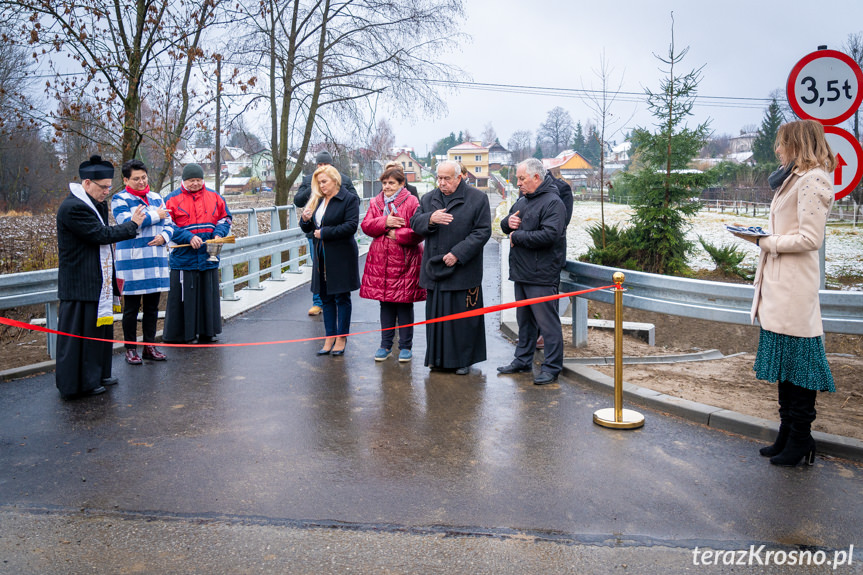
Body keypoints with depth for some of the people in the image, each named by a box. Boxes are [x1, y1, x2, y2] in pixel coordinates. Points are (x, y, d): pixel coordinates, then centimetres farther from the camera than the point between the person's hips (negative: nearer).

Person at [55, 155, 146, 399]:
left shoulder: (97, 204, 13)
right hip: (80, 285, -10)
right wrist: (132, 224, -10)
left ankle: (98, 375, 29)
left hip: (99, 283, 10)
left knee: (100, 327, 17)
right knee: (79, 331, -2)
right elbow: (101, 234, -22)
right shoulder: (73, 207, -18)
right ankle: (77, 384, 7)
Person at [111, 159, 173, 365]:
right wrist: (155, 216, -10)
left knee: (152, 306, 11)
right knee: (131, 308, 2)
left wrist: (164, 236, -7)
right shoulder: (120, 199, -2)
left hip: (156, 260, 5)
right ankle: (130, 349, 12)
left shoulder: (157, 198, 15)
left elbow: (169, 223, 15)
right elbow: (127, 222, -18)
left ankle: (150, 346, 20)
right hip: (132, 261, -5)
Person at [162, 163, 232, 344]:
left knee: (208, 294, 10)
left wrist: (219, 234, -5)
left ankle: (207, 332, 21)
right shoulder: (172, 199, -1)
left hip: (209, 257, 4)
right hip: (183, 258, -3)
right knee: (183, 297, -1)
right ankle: (180, 335, 9)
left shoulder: (214, 197, 9)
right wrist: (189, 237, -17)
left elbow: (225, 219, 15)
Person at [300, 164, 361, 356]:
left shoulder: (349, 199, -6)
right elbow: (308, 229, 18)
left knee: (342, 297, 3)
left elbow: (351, 226, -17)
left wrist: (325, 232, -16)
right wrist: (305, 220, -5)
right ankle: (330, 337, 19)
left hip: (341, 256, -6)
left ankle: (341, 337, 12)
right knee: (325, 297, 10)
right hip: (321, 256, 7)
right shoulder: (317, 200, 14)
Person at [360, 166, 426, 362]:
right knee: (385, 303, 11)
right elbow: (366, 226, 3)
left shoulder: (411, 202, -4)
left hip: (404, 261, -4)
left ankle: (405, 346, 15)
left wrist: (397, 235, -13)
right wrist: (385, 222, -12)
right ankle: (386, 345, 21)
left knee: (404, 303, 3)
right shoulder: (376, 202, 12)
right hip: (380, 261, 4)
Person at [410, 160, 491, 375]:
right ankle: (438, 358, 22)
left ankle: (464, 360, 14)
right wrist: (430, 219, -17)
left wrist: (458, 254, -15)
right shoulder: (429, 198, 12)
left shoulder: (477, 198, -3)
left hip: (463, 270, -4)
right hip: (435, 268, 4)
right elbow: (414, 223, 6)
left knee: (463, 316, 1)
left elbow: (483, 231, -7)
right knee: (436, 314, 9)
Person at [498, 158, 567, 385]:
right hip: (521, 273, 9)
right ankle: (523, 360, 30)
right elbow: (505, 226, 25)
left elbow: (549, 236, -25)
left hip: (541, 276, -9)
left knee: (547, 322, -3)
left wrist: (517, 236, -15)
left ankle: (552, 367, 6)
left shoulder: (553, 202, -13)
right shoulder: (523, 201, 16)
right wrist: (508, 222, 0)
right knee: (524, 320, 18)